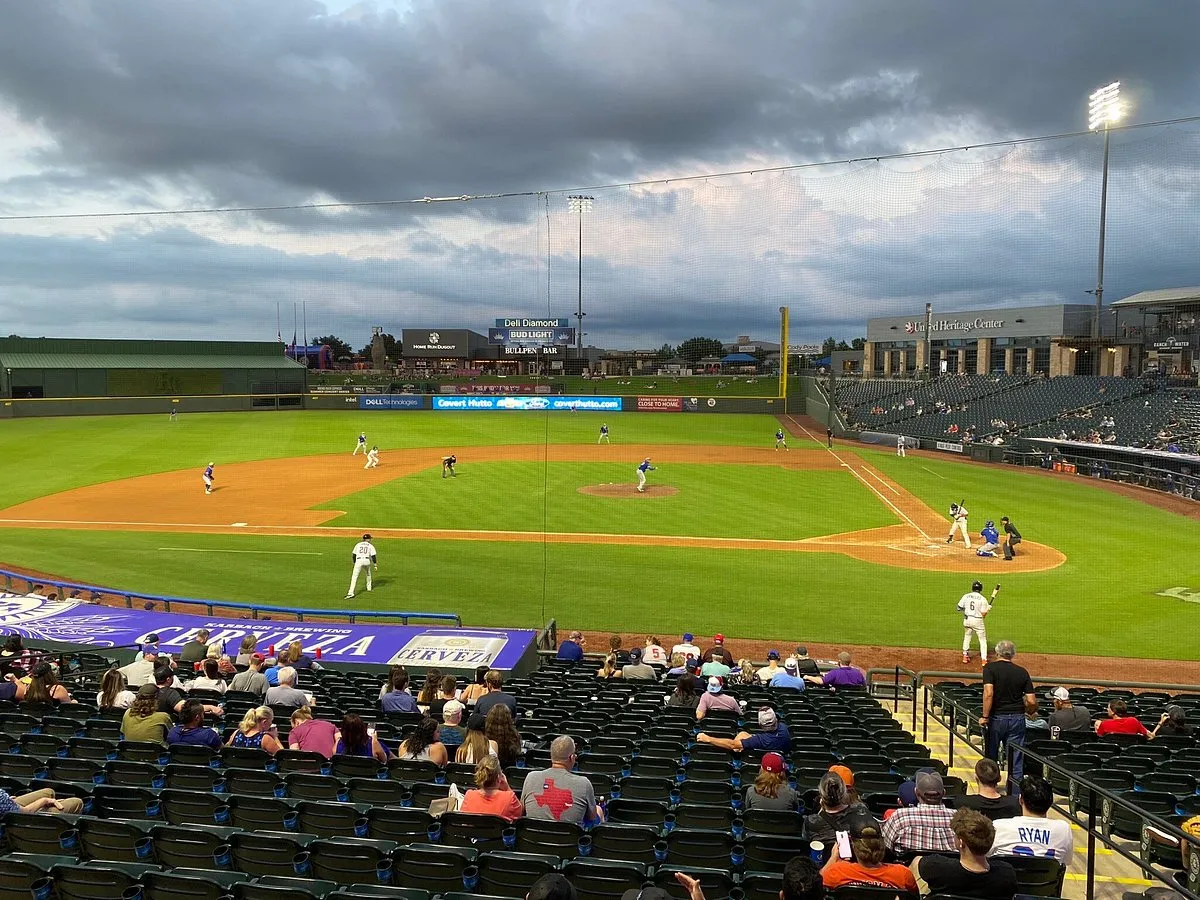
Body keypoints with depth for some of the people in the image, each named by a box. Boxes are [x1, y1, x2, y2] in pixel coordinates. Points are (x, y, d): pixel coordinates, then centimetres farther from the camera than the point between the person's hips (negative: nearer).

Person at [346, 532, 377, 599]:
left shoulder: (358, 544, 21)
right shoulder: (371, 546, 16)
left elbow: (353, 555, 16)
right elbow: (373, 556, 5)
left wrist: (355, 563, 25)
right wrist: (375, 565, 5)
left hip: (358, 561, -1)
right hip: (367, 561, 1)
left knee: (354, 577, -9)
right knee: (368, 572, 33)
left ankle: (351, 593, -23)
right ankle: (369, 587, 39)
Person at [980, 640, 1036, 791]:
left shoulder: (990, 668, -7)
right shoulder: (1022, 671, 4)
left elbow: (988, 693, -20)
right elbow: (1032, 701, 0)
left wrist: (985, 717, -16)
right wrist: (1025, 710, 20)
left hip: (996, 717, -3)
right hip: (1017, 718, 3)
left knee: (990, 758, 11)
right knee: (1016, 761, 8)